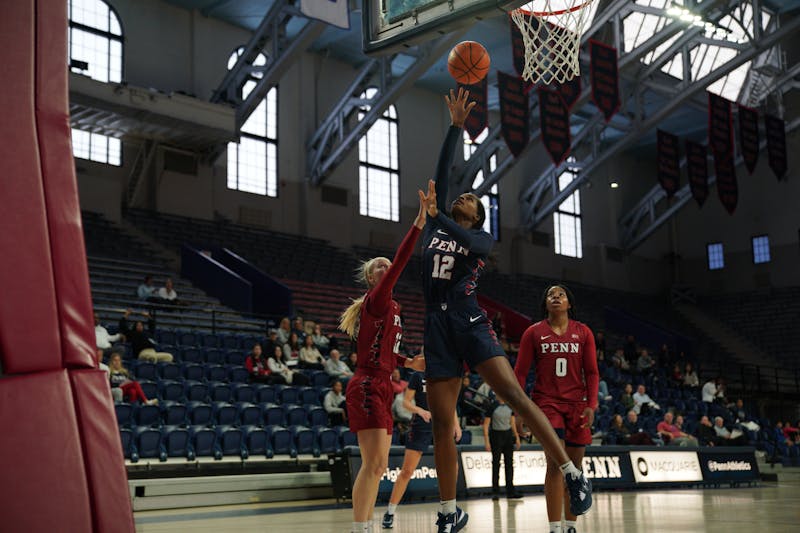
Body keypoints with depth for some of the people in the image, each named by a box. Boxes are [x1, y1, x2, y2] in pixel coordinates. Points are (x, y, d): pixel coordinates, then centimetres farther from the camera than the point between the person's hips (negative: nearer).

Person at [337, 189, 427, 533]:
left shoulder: (389, 307, 19)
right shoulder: (377, 300, -6)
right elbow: (400, 262, -19)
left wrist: (407, 363, 13)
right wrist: (419, 224, -24)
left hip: (380, 389, 10)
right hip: (368, 387, -10)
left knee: (377, 465, 8)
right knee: (374, 463, -13)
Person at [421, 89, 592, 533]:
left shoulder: (482, 237, 12)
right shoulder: (435, 227, 20)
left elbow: (469, 243, -14)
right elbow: (442, 172, 15)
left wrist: (436, 215, -24)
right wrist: (456, 126, 14)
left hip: (469, 320, -3)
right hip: (437, 326, 3)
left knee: (514, 394, -17)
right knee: (442, 423, 0)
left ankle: (572, 473, -11)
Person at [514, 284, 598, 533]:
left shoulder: (583, 332, 8)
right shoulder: (534, 332, 3)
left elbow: (592, 372, 8)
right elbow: (520, 372, 3)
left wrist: (591, 405, -2)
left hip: (576, 404, 3)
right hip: (547, 402, -2)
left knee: (575, 467, 6)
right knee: (555, 463, -15)